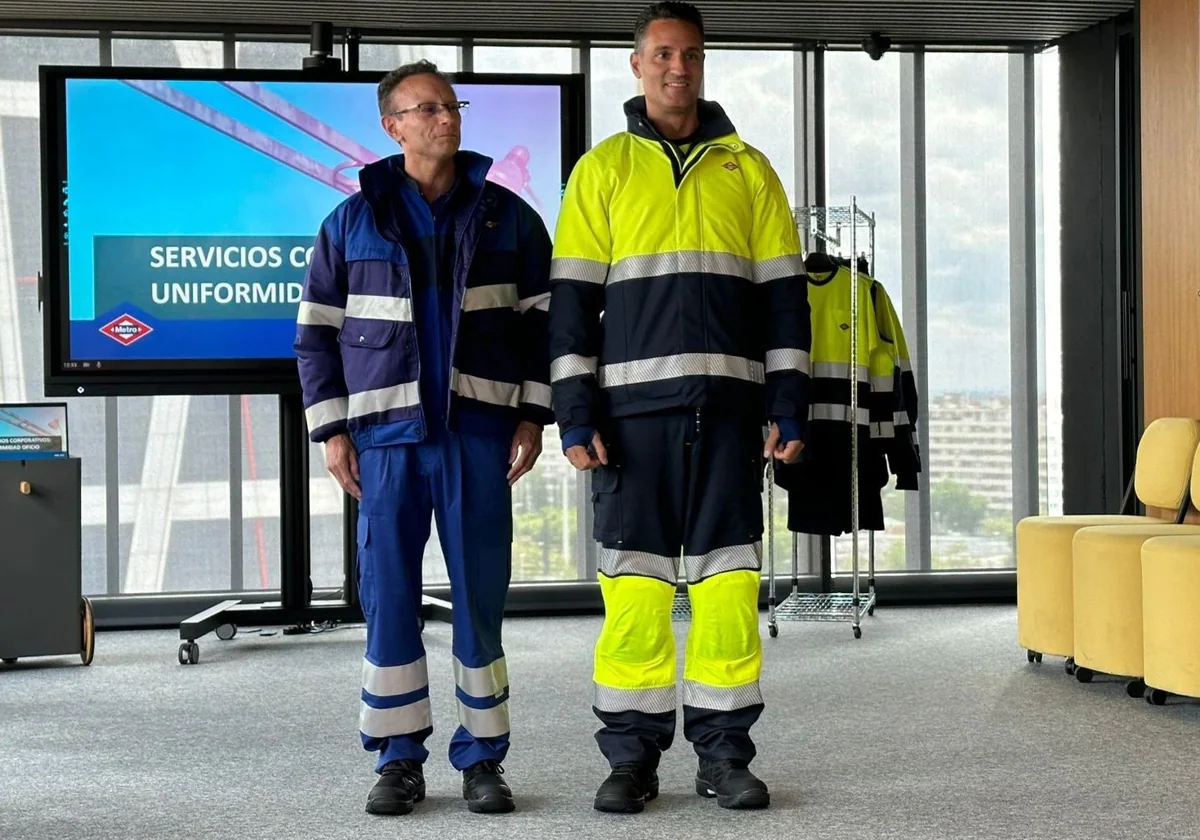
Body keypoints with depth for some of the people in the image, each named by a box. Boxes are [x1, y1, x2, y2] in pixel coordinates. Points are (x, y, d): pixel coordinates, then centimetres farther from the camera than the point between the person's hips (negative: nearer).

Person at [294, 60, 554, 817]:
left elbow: (543, 319, 9)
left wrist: (533, 414, 0)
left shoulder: (507, 216, 8)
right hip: (387, 433, 0)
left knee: (481, 593, 1)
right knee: (390, 595, 0)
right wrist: (331, 429, 2)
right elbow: (317, 331, 9)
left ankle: (483, 757, 10)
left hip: (479, 429, 0)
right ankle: (399, 760, 9)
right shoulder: (353, 222, 7)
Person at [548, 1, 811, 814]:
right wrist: (575, 413, -5)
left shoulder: (747, 169, 12)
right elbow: (572, 298, 3)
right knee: (634, 585, 0)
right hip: (634, 404, -1)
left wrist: (788, 405, 2)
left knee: (729, 583, 1)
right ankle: (632, 755, 9)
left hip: (729, 406, 1)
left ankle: (724, 753, 11)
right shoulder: (603, 169, 8)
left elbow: (784, 293, 10)